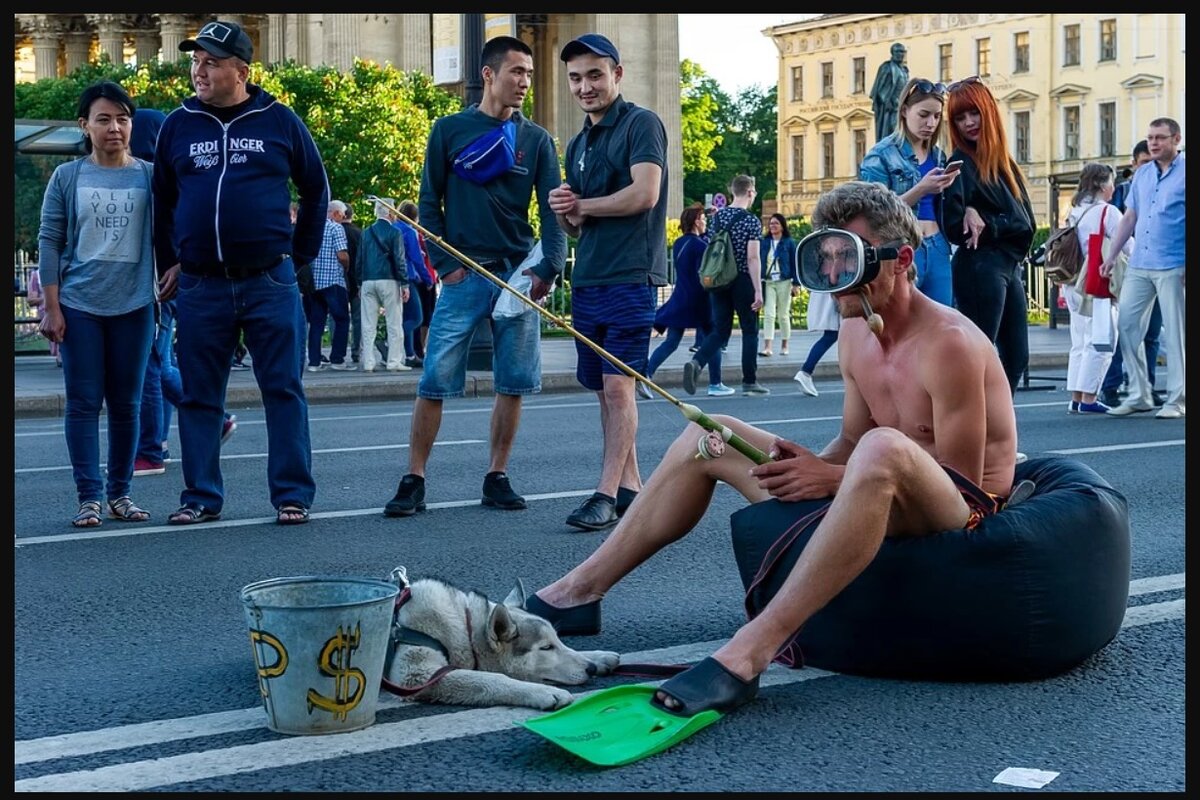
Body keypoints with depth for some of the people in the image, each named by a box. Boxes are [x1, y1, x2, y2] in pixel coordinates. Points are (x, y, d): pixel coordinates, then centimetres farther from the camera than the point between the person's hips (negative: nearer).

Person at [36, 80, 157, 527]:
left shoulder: (149, 176, 4)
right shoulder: (68, 177, 2)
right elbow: (50, 242, 2)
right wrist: (51, 308, -3)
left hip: (133, 305, 1)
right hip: (79, 306, -1)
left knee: (126, 404, 7)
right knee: (83, 403, 0)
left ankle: (120, 493, 16)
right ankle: (90, 497, 4)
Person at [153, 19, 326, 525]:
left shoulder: (279, 121, 2)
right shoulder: (178, 125, 7)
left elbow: (316, 192, 12)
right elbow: (162, 201, 18)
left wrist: (301, 256, 10)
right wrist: (169, 262, 14)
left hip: (271, 281, -2)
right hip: (200, 288, 2)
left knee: (284, 390, 1)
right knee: (199, 395, 6)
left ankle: (293, 495, 7)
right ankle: (201, 496, 15)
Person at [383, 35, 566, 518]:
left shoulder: (536, 139, 8)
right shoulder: (450, 130, 4)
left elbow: (552, 209, 2)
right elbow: (430, 202, 5)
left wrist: (549, 269, -11)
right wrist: (444, 263, -4)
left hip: (519, 274, 2)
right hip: (464, 275, -2)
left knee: (514, 382, 3)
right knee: (435, 379, -5)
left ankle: (497, 479, 14)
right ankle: (414, 482, 1)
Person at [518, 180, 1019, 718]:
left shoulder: (948, 342, -19)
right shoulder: (856, 334, 7)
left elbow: (963, 480, -20)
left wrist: (832, 477, -22)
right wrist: (809, 468, -10)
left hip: (964, 513, -9)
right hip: (885, 503, 9)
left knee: (883, 449, -44)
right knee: (709, 436, 7)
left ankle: (750, 653, -47)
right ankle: (578, 592, 4)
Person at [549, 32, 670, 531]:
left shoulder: (641, 124, -4)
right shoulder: (578, 145, 19)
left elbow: (645, 194, -17)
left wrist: (583, 205, -5)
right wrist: (566, 214, -1)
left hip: (630, 276, -8)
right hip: (587, 279, 8)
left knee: (618, 384, -10)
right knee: (602, 387, 8)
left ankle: (607, 493, -9)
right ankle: (630, 486, 15)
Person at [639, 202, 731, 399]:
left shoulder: (678, 244, 10)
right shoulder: (700, 245, -13)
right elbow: (703, 276, -17)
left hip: (679, 300, 7)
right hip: (698, 301, -7)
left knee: (671, 342, 4)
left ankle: (646, 373, -13)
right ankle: (715, 384, 10)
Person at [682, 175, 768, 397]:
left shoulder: (717, 216, 7)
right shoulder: (751, 221, -10)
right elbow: (752, 258, -15)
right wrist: (758, 290, -14)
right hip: (742, 281, -5)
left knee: (720, 330, 8)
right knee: (750, 331, 8)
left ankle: (696, 362, -18)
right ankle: (749, 382, 13)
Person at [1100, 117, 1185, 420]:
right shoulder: (1142, 174, 14)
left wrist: (1186, 265, -15)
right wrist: (1111, 257, 14)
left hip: (1173, 266, -6)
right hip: (1139, 264, 6)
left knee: (1175, 332, -1)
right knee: (1127, 325, 4)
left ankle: (1177, 398, 6)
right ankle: (1139, 394, 12)